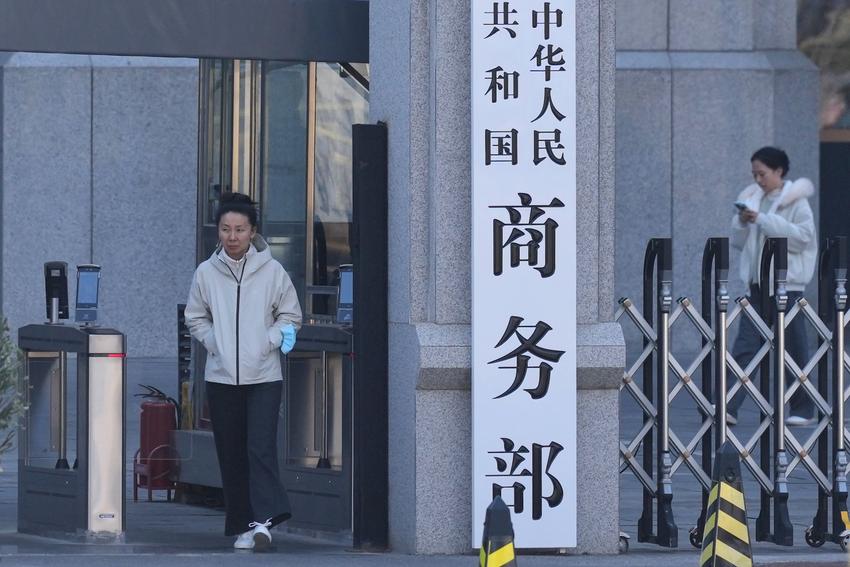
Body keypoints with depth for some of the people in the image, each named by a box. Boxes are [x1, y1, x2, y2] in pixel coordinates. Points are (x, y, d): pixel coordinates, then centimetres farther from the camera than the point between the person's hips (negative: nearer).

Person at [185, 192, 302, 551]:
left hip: (264, 376, -2)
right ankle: (242, 525, 10)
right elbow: (195, 318, 15)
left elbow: (290, 315, 10)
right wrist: (214, 342, -1)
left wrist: (278, 336, -8)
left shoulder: (271, 271, 0)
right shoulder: (206, 272, 4)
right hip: (221, 377, 2)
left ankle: (263, 519, -23)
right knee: (231, 455, 4)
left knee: (261, 449, -15)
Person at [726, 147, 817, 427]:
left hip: (787, 281, -5)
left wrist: (764, 221, -19)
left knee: (794, 348, 1)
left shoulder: (795, 201, -3)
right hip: (758, 282, 5)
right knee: (744, 346, -4)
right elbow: (739, 242, 16)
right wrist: (742, 223, -6)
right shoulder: (754, 199, 13)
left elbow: (802, 236, -17)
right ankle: (728, 407, -10)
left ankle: (803, 409, 12)